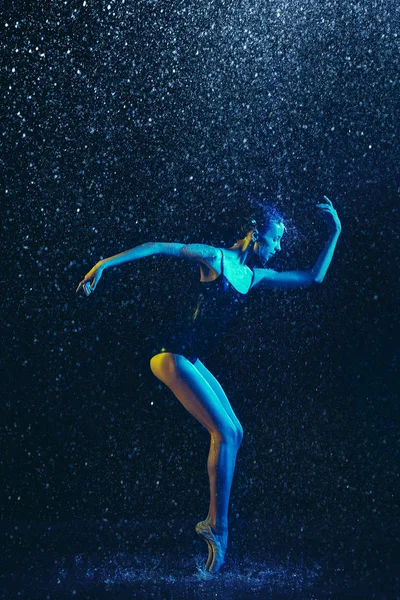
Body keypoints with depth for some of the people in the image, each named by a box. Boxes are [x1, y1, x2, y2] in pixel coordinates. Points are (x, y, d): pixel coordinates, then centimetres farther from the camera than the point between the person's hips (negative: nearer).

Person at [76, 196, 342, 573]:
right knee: (225, 433, -14)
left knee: (233, 433, 9)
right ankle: (218, 527, -6)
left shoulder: (255, 277, 14)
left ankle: (214, 522, 14)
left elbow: (313, 277, 18)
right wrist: (104, 264, -19)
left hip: (191, 359, 9)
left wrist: (335, 232, 16)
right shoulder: (216, 258, -8)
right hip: (173, 354, -9)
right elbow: (158, 247, -12)